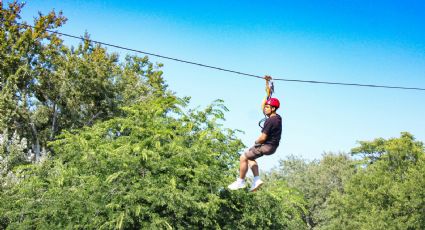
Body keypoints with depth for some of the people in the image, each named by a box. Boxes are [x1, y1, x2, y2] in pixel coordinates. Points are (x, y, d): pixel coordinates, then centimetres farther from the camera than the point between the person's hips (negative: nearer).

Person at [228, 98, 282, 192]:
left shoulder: (270, 121, -25)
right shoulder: (278, 117, 4)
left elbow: (263, 138, -24)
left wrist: (256, 142, -6)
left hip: (267, 146, -10)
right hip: (272, 146, 10)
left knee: (243, 158, -2)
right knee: (249, 157, 23)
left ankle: (241, 181, 10)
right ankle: (257, 179, 16)